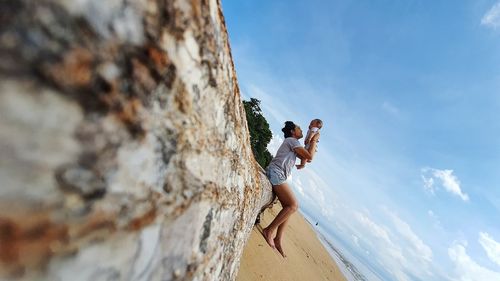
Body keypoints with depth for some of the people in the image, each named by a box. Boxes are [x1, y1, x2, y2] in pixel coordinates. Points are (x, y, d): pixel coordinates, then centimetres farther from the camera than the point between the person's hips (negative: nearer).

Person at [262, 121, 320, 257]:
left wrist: (312, 142, 25)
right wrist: (314, 140, 5)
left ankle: (278, 240, 7)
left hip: (278, 176, 10)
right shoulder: (292, 140, -1)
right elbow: (309, 156, -6)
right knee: (293, 205, -16)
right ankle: (269, 231, -11)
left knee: (289, 207, 6)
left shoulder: (293, 143, 29)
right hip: (276, 173, -10)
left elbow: (305, 157, 30)